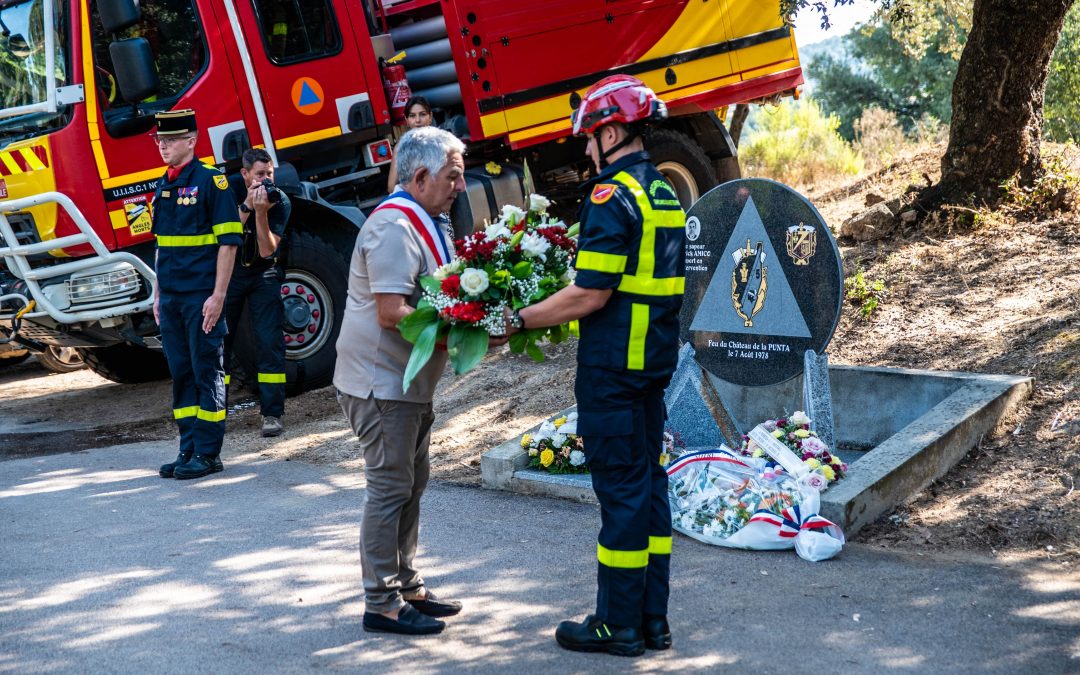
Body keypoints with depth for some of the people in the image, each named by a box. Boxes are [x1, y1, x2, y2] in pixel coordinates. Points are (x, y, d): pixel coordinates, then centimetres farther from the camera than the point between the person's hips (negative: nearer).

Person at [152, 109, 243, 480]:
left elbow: (228, 241, -12)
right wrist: (158, 294, 17)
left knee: (207, 372, -1)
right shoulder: (164, 186, 14)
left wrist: (217, 296, -17)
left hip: (201, 297, -7)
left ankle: (208, 453, 4)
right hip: (171, 297, 7)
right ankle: (188, 449, 17)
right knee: (180, 374, 10)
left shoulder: (210, 181, -8)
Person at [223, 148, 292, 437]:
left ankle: (272, 413, -6)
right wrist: (247, 205, -31)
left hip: (263, 274, -1)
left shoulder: (280, 201, -15)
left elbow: (267, 250, -22)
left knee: (270, 341, -9)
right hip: (228, 271, 1)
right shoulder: (230, 189, -12)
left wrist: (262, 212, -33)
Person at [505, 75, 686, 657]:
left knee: (620, 489, -2)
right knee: (648, 481, 13)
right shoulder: (663, 194, 13)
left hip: (613, 365, -9)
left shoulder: (612, 196, -16)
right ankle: (652, 619, 20)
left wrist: (521, 320, -10)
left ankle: (618, 624, 6)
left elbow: (591, 295, -20)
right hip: (654, 358, 9)